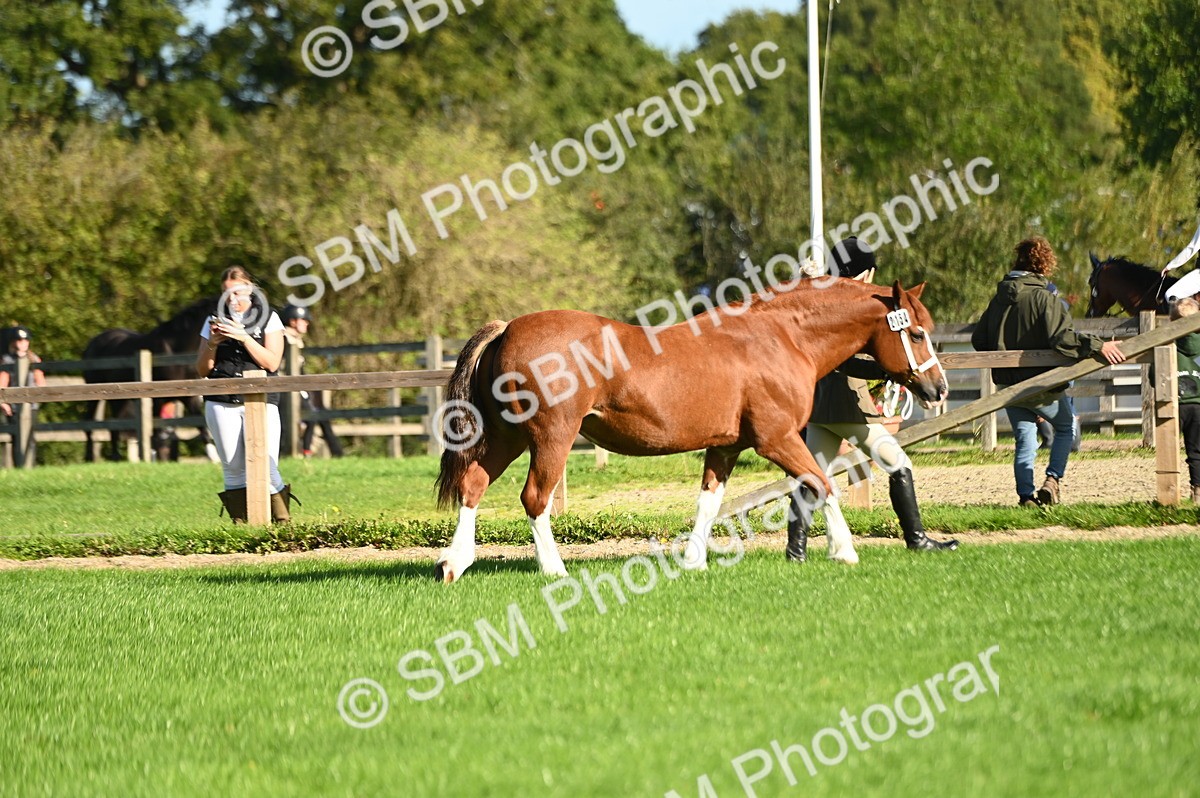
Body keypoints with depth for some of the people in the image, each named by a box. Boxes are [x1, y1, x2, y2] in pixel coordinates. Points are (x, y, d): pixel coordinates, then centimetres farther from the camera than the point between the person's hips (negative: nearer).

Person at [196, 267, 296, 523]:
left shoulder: (268, 319, 7)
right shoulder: (215, 322, 13)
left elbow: (272, 362, -5)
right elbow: (202, 370, 13)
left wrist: (244, 337, -14)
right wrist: (212, 343, -5)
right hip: (221, 404, 2)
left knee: (266, 468, -14)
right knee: (234, 469, 0)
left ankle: (282, 519, -2)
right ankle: (240, 521, 5)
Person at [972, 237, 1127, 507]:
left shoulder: (999, 299, 5)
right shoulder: (1043, 299, -15)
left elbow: (978, 340, 12)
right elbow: (1061, 337, -27)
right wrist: (1096, 345, -29)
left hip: (1008, 383, 5)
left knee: (1025, 439, 12)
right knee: (1066, 427, 17)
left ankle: (1026, 495, 4)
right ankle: (1053, 479, 1)